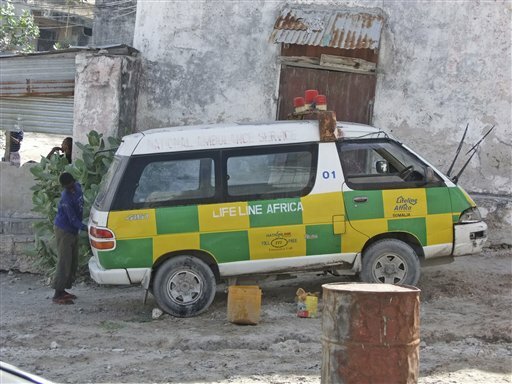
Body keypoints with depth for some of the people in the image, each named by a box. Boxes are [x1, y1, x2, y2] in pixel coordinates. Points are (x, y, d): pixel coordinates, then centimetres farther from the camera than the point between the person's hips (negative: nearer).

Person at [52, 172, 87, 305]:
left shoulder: (77, 187, -2)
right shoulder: (66, 198, -27)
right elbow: (73, 219, -27)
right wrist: (85, 228, -39)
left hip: (73, 230, 9)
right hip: (63, 230, -9)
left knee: (73, 263, 11)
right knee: (64, 263, -10)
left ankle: (62, 290, 19)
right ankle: (58, 295, -8)